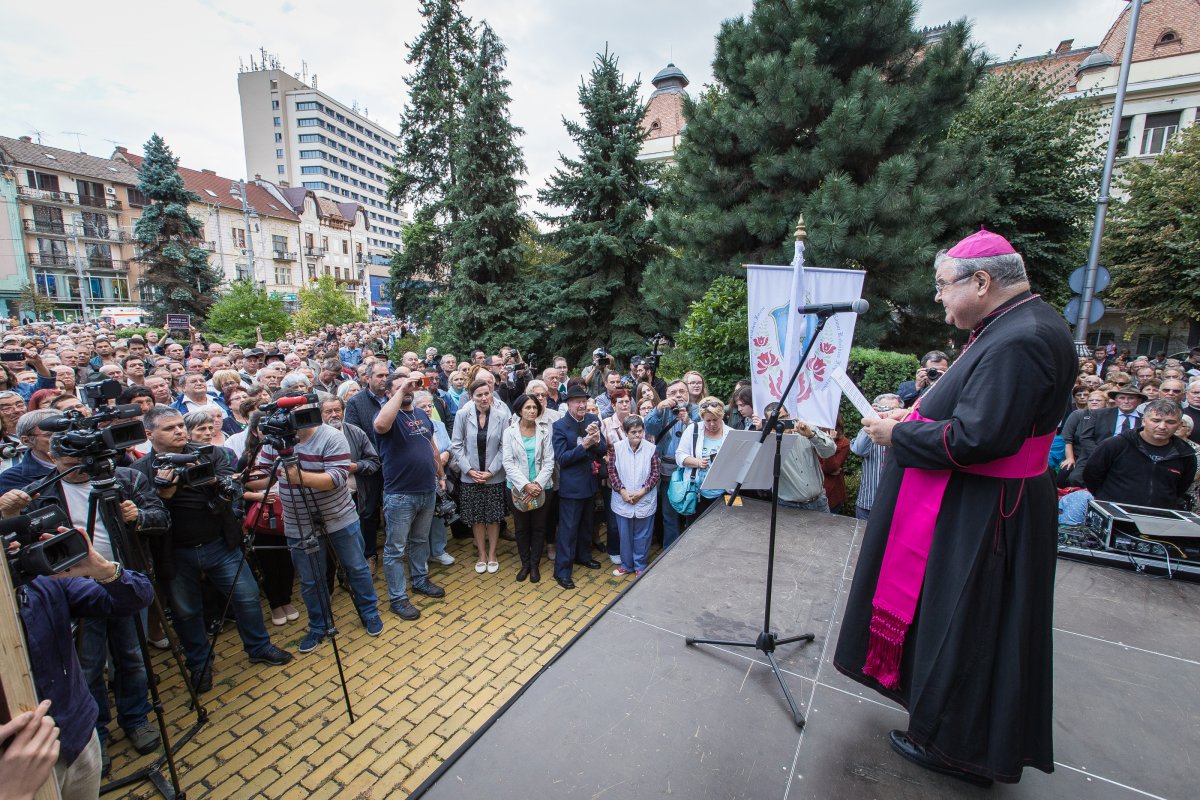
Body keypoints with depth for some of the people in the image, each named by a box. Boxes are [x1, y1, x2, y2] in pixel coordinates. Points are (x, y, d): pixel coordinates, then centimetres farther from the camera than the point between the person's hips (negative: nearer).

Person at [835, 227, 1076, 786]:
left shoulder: (1020, 340, -24)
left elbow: (978, 438, -29)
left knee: (963, 625, 7)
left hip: (980, 514, -10)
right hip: (977, 504, 10)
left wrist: (898, 435, -17)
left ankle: (957, 746, 29)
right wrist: (916, 414, 5)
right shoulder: (1017, 325, 9)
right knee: (956, 619, 23)